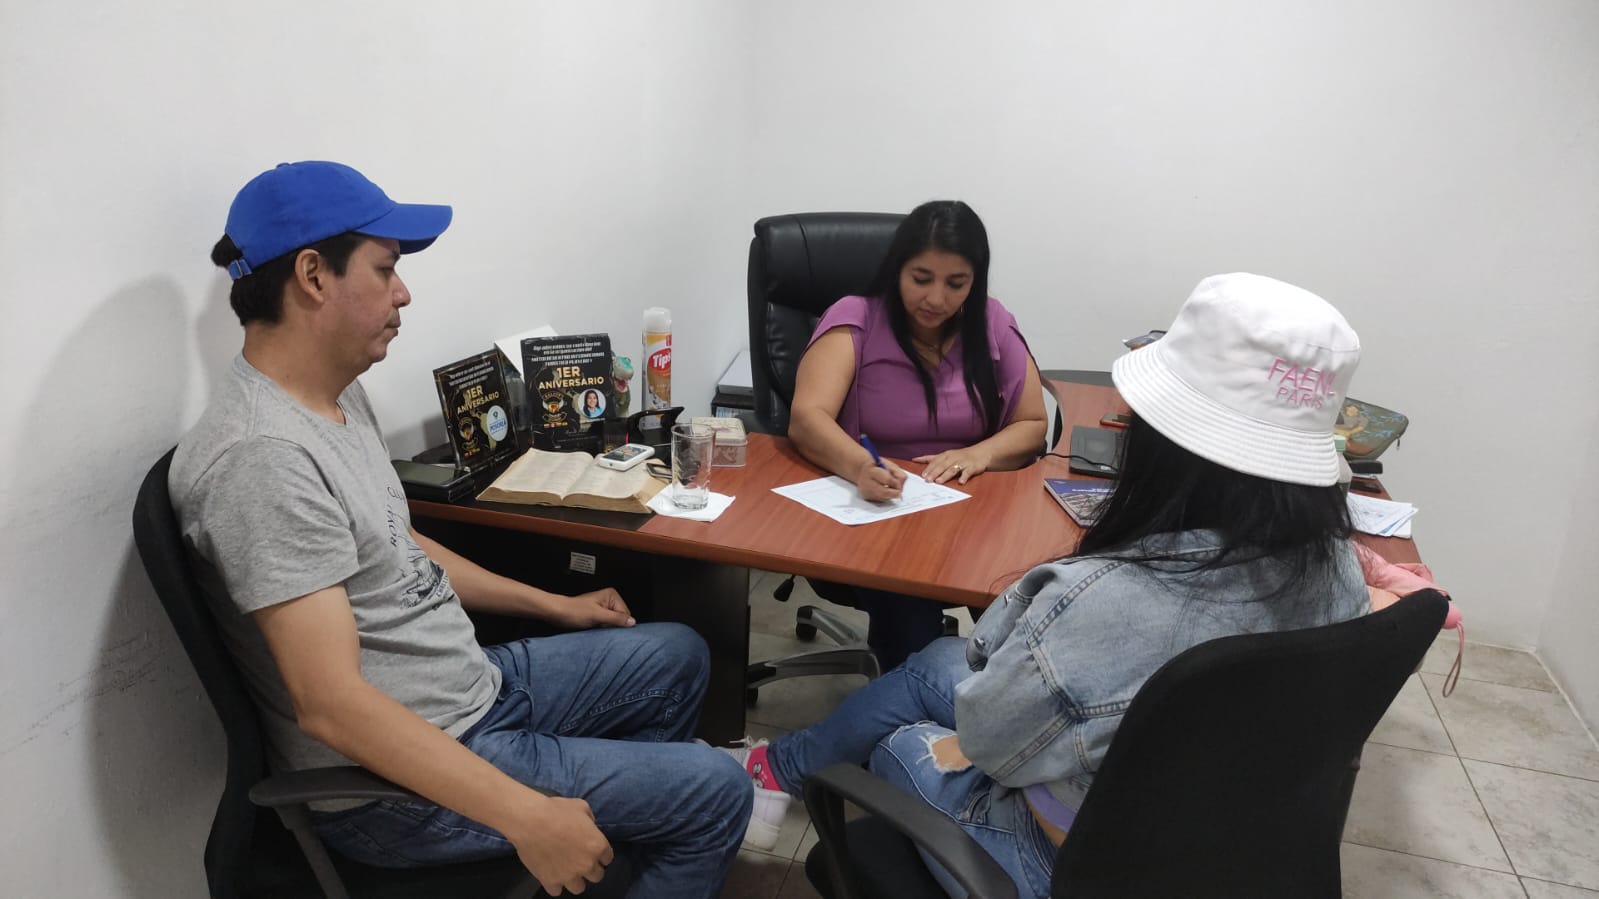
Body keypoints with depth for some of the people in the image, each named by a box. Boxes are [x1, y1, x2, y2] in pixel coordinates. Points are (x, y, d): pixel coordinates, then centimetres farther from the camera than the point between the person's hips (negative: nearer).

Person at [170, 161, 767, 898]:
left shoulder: (339, 396, 4)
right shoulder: (264, 456, -28)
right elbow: (333, 704, -31)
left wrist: (551, 605, 19)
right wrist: (525, 817, -33)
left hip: (473, 687, 10)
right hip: (397, 784, -10)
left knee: (675, 656, 21)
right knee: (716, 795, -8)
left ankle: (634, 833, 39)